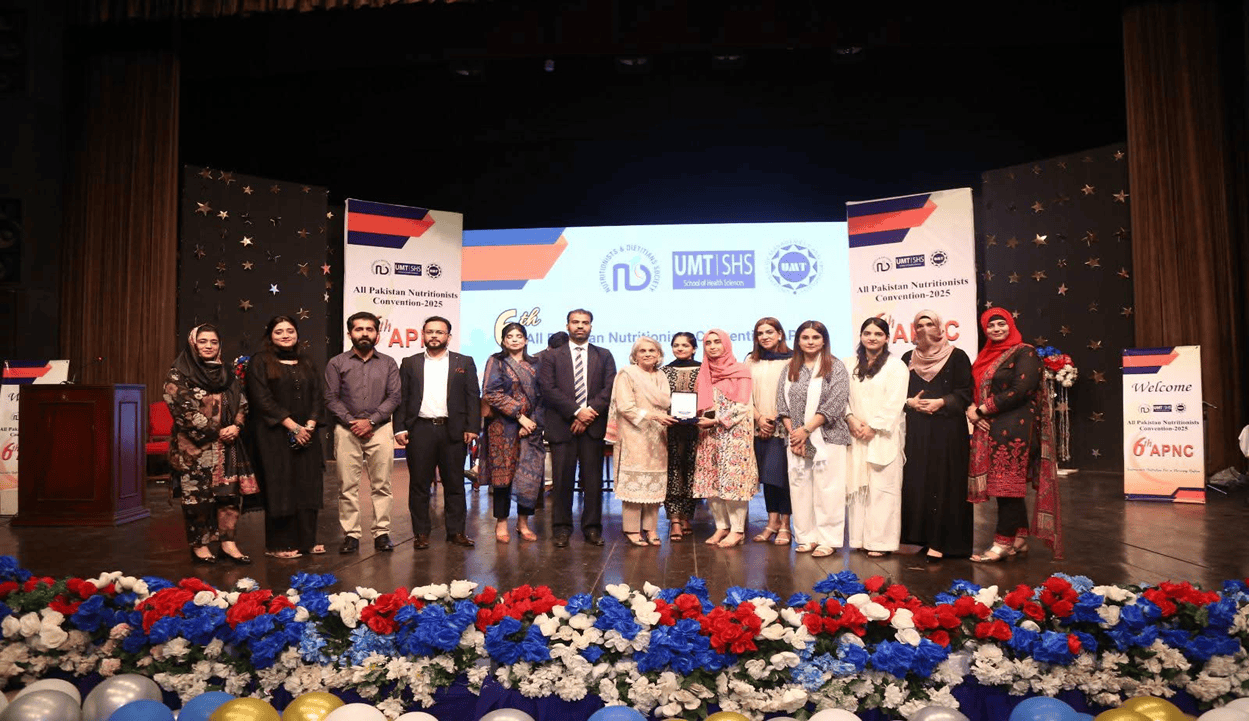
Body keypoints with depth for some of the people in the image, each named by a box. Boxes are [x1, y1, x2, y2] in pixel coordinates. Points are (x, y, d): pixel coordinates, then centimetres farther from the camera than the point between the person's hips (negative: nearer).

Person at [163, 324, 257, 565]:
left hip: (226, 444, 5)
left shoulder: (226, 374, 14)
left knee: (231, 492, 1)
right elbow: (183, 410, -12)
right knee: (197, 495, 0)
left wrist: (236, 426, -6)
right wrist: (216, 432, -13)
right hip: (194, 446, -5)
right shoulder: (179, 375, -3)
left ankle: (228, 542, 10)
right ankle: (199, 545, 13)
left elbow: (242, 404, 14)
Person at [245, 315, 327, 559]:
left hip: (306, 435, 5)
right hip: (274, 436, -5)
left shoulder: (306, 364, 16)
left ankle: (307, 540, 13)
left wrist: (310, 425, -7)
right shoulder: (260, 362, 1)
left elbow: (318, 397, 10)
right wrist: (292, 426, -14)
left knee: (307, 487, 4)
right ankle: (278, 545, 5)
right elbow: (262, 399, -9)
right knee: (280, 488, -3)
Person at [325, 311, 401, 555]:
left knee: (382, 485, 1)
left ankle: (381, 533, 7)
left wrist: (371, 421, -8)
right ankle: (350, 535, 5)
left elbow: (394, 397, 3)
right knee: (348, 486, -1)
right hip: (347, 431, 0)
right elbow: (331, 399, 3)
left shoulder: (388, 363, 11)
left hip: (380, 429, 1)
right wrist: (352, 422, -9)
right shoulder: (337, 363, 9)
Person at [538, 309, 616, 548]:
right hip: (562, 426, -1)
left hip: (593, 426, 1)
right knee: (562, 480, 1)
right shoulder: (552, 356, 9)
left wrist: (590, 412, -11)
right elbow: (548, 389, -3)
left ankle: (592, 528, 12)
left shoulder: (604, 356, 14)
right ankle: (562, 528, 11)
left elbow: (610, 388, 3)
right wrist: (576, 411, -12)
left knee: (593, 479, 3)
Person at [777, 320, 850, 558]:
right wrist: (792, 432, -4)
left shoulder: (835, 368, 0)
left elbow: (834, 406, -9)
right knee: (800, 488, 5)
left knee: (826, 488, -3)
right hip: (796, 439, 4)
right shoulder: (790, 369, 12)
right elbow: (782, 404, 8)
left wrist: (806, 429, -12)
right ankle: (806, 537, 15)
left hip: (826, 438, -4)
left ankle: (828, 540, 5)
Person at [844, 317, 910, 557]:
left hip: (883, 436, -4)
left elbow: (894, 404, -6)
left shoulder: (896, 366, 0)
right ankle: (860, 538, 11)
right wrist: (850, 419, -7)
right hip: (856, 435, 4)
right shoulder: (850, 364, 13)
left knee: (883, 486, -5)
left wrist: (873, 427, -10)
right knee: (858, 485, 4)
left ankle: (881, 541, 0)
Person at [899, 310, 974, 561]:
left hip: (947, 429, -3)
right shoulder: (908, 359, 14)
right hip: (916, 429, 4)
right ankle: (919, 537, 10)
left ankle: (940, 542, -2)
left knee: (943, 483, -5)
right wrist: (911, 402, -7)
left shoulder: (957, 357, 3)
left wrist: (940, 403, -15)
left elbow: (966, 392, -2)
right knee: (915, 481, 1)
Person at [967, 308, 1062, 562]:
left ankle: (1003, 543, -2)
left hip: (1015, 428, -7)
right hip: (990, 428, 7)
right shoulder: (987, 355, 17)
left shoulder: (1024, 353, -5)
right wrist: (972, 410, -5)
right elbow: (975, 388, 17)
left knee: (1007, 483, -6)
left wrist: (982, 410, -12)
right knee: (1011, 484, 10)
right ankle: (1020, 539, 17)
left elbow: (1021, 390, -16)